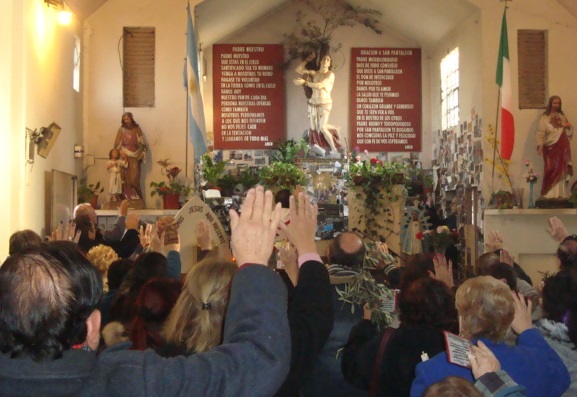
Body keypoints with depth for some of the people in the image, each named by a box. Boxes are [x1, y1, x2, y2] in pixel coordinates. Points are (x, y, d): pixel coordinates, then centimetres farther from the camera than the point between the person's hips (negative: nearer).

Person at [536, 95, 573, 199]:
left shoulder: (562, 117, 13)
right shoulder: (544, 118, -1)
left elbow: (569, 133, 19)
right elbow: (540, 133, -10)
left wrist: (569, 127, -4)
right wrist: (540, 145, -25)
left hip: (562, 148, 4)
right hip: (550, 147, -4)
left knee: (561, 169, 1)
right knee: (551, 170, -6)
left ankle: (559, 194, 5)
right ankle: (550, 194, -4)